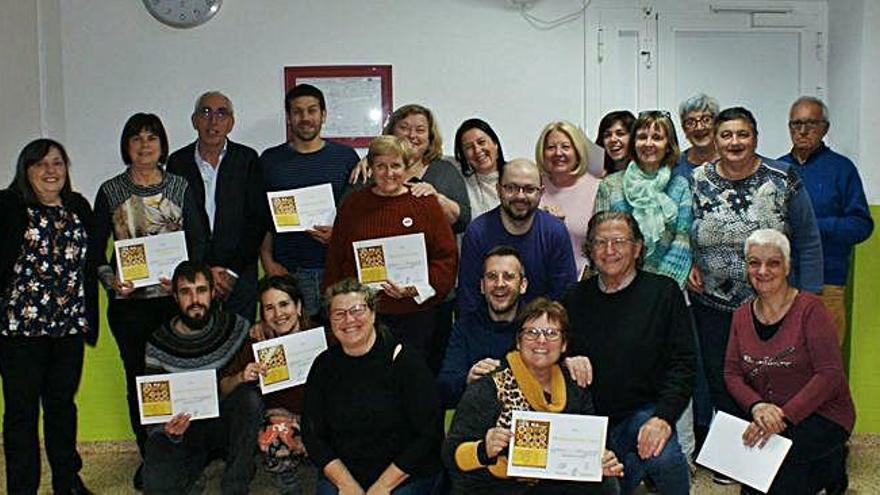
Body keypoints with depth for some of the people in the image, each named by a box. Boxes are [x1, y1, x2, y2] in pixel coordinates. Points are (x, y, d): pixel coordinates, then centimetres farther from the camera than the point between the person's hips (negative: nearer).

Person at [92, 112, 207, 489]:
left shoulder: (180, 187, 7)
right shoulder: (110, 192, 5)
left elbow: (198, 239, 5)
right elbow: (95, 249, 6)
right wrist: (110, 279, -11)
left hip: (174, 296, 0)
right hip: (129, 301, 0)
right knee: (138, 377, 5)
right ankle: (148, 457, 18)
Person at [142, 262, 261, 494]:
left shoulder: (237, 327, -4)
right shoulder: (158, 344, -5)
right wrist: (169, 429, -25)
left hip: (225, 422, 1)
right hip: (180, 426, -1)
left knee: (250, 397, -33)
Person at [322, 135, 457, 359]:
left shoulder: (425, 203, 2)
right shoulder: (352, 205, 8)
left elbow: (447, 257, 0)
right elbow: (335, 259, 12)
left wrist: (418, 288, -13)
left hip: (414, 316, -1)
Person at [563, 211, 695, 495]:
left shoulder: (663, 292, 0)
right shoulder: (576, 298, 9)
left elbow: (682, 363, -5)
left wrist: (663, 417, -19)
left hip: (642, 412, -3)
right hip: (588, 422, 3)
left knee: (662, 457, -32)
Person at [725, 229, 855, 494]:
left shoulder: (810, 309, -10)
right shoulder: (742, 314, 6)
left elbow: (829, 375, -17)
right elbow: (732, 374, 3)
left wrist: (784, 415, -27)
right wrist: (757, 406, -19)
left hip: (823, 415, -5)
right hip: (765, 419, 5)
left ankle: (829, 467, -1)